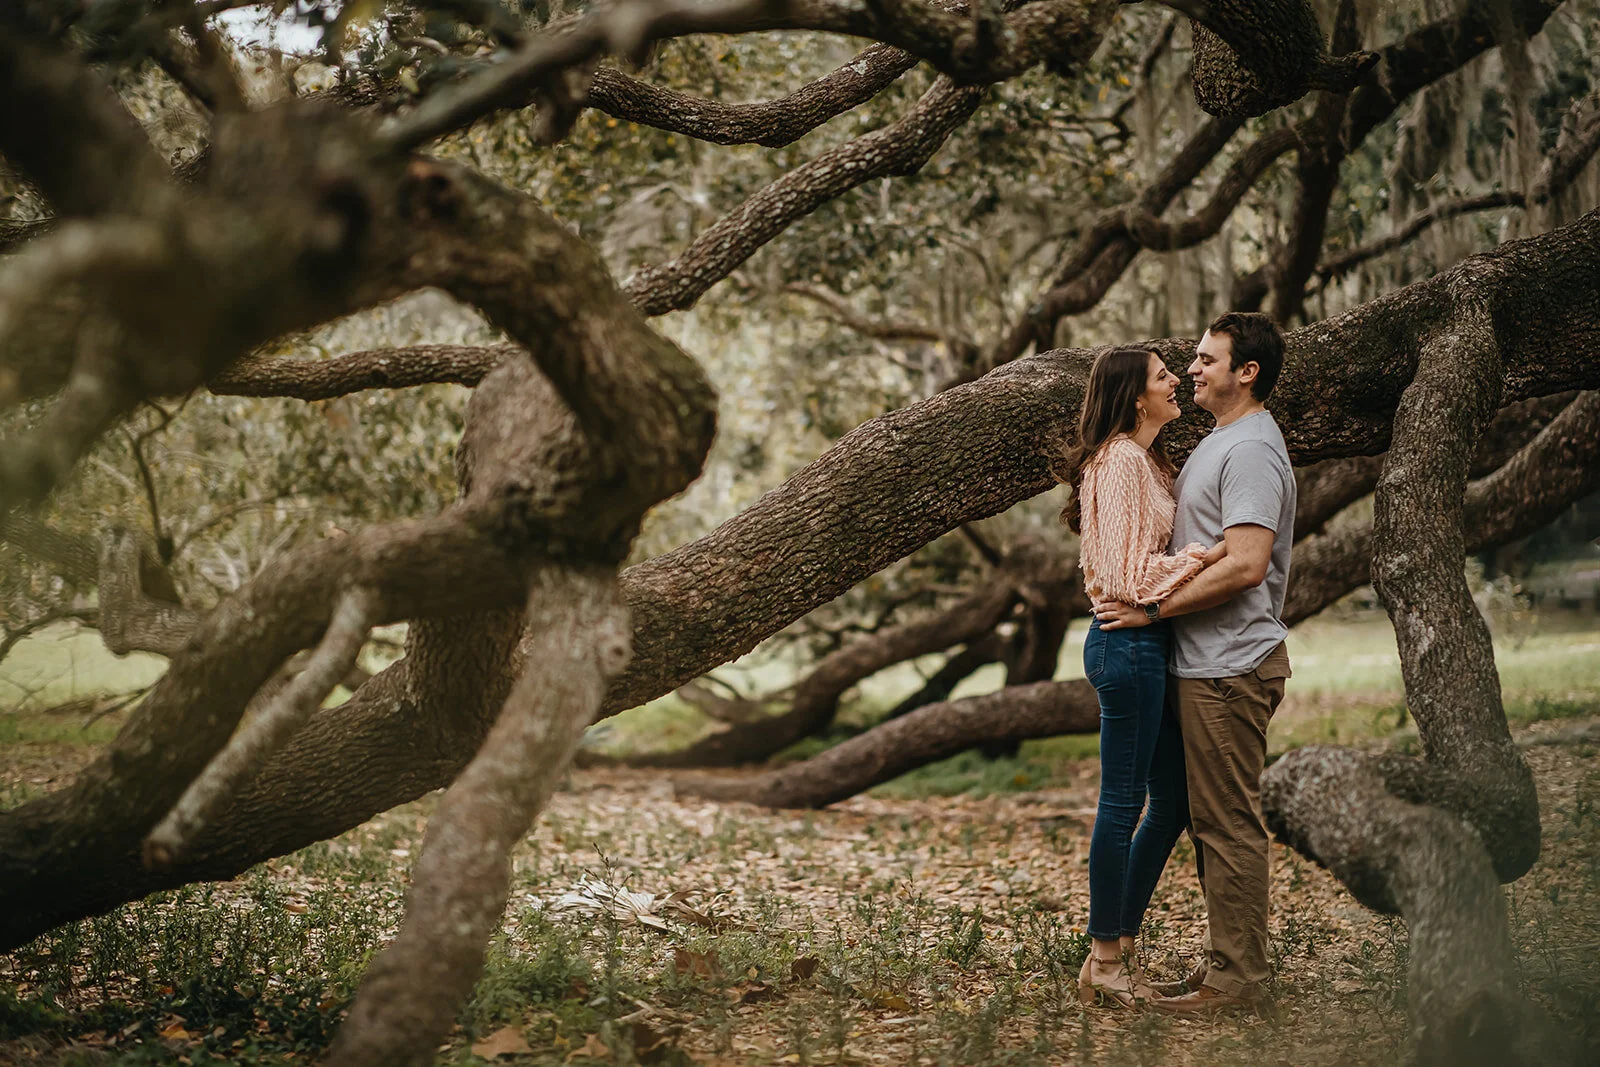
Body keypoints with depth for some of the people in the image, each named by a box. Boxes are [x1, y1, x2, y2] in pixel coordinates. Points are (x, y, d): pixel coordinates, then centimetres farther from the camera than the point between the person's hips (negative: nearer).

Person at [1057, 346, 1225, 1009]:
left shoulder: (1144, 460, 18)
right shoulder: (1120, 462, -13)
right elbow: (1127, 574, -19)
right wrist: (1202, 555, -16)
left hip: (1147, 645, 10)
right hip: (1128, 645, -10)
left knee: (1171, 803, 13)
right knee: (1123, 803, -3)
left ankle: (1121, 949, 22)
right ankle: (1104, 965, 6)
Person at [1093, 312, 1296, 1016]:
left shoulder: (1251, 450, -15)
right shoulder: (1219, 443, 19)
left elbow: (1246, 565, -25)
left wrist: (1153, 609, -20)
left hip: (1230, 667, -11)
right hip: (1206, 664, 11)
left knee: (1229, 823, -6)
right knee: (1211, 819, 14)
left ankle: (1237, 980, 0)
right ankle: (1228, 962, 22)